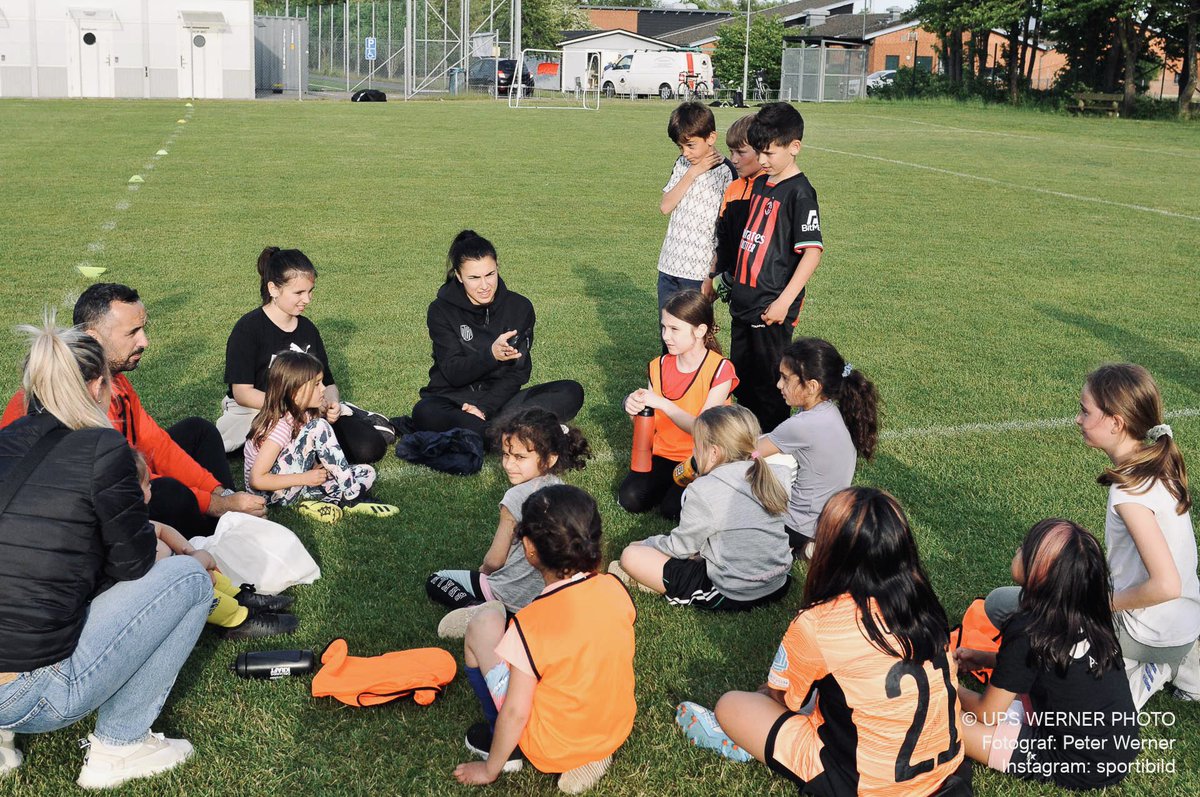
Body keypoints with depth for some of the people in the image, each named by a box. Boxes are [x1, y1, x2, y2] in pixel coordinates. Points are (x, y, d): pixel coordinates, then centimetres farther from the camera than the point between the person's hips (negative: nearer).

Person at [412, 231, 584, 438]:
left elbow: (518, 372, -3)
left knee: (572, 392, -19)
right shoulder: (441, 310, -5)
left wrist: (485, 407, -18)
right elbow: (453, 372, -14)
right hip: (451, 400, -2)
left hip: (498, 399, 3)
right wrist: (491, 355, -33)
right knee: (425, 414, -38)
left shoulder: (520, 307, 1)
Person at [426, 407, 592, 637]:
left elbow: (494, 561, -14)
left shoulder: (517, 497, -23)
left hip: (518, 595, -7)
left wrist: (483, 570, 10)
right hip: (554, 586, 7)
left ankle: (479, 610, -14)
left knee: (435, 582, 10)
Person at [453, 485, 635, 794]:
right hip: (618, 729, 6)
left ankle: (505, 744, 11)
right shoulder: (615, 589, -12)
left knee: (484, 624, 2)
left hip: (555, 750, -5)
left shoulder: (531, 623, -27)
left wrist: (490, 770, -3)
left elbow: (516, 712, -20)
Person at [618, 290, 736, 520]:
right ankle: (668, 484, 10)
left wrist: (662, 404, -32)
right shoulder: (659, 367, 2)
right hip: (663, 453, 4)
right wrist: (635, 406, -18)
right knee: (630, 498, -18)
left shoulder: (720, 370, -13)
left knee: (673, 509, -24)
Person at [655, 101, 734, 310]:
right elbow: (665, 206, 0)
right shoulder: (682, 164, 8)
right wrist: (691, 174, -8)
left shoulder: (725, 172, -11)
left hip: (698, 271, -6)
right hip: (668, 265, 6)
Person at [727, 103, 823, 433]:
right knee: (741, 377, 18)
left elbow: (812, 252, -19)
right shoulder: (759, 184, 10)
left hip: (771, 308, -8)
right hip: (743, 301, 8)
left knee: (768, 382, 2)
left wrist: (784, 301, -23)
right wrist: (736, 284, 17)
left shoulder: (799, 192, -14)